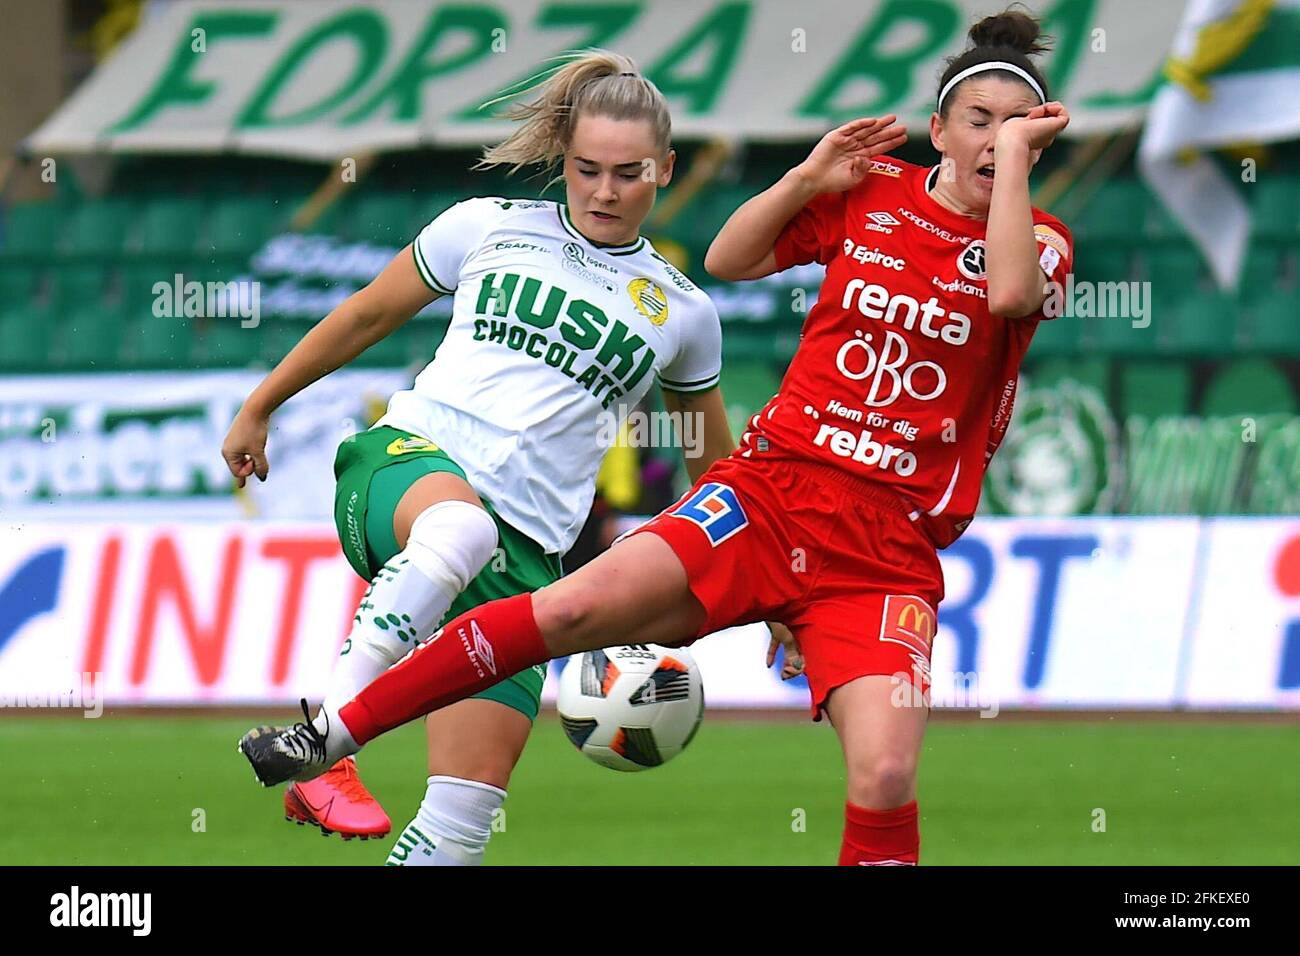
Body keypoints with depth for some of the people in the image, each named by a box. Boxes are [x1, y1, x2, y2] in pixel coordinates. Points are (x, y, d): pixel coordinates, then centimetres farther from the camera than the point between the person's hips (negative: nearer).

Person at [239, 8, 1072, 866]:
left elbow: (1012, 291, -22)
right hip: (772, 489, 2)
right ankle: (337, 733, -8)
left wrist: (1018, 151, -15)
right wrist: (810, 177, 1)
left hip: (889, 550, -1)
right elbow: (726, 260, 15)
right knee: (581, 605, -19)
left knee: (884, 779, -21)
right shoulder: (872, 192, 9)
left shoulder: (1038, 240, 2)